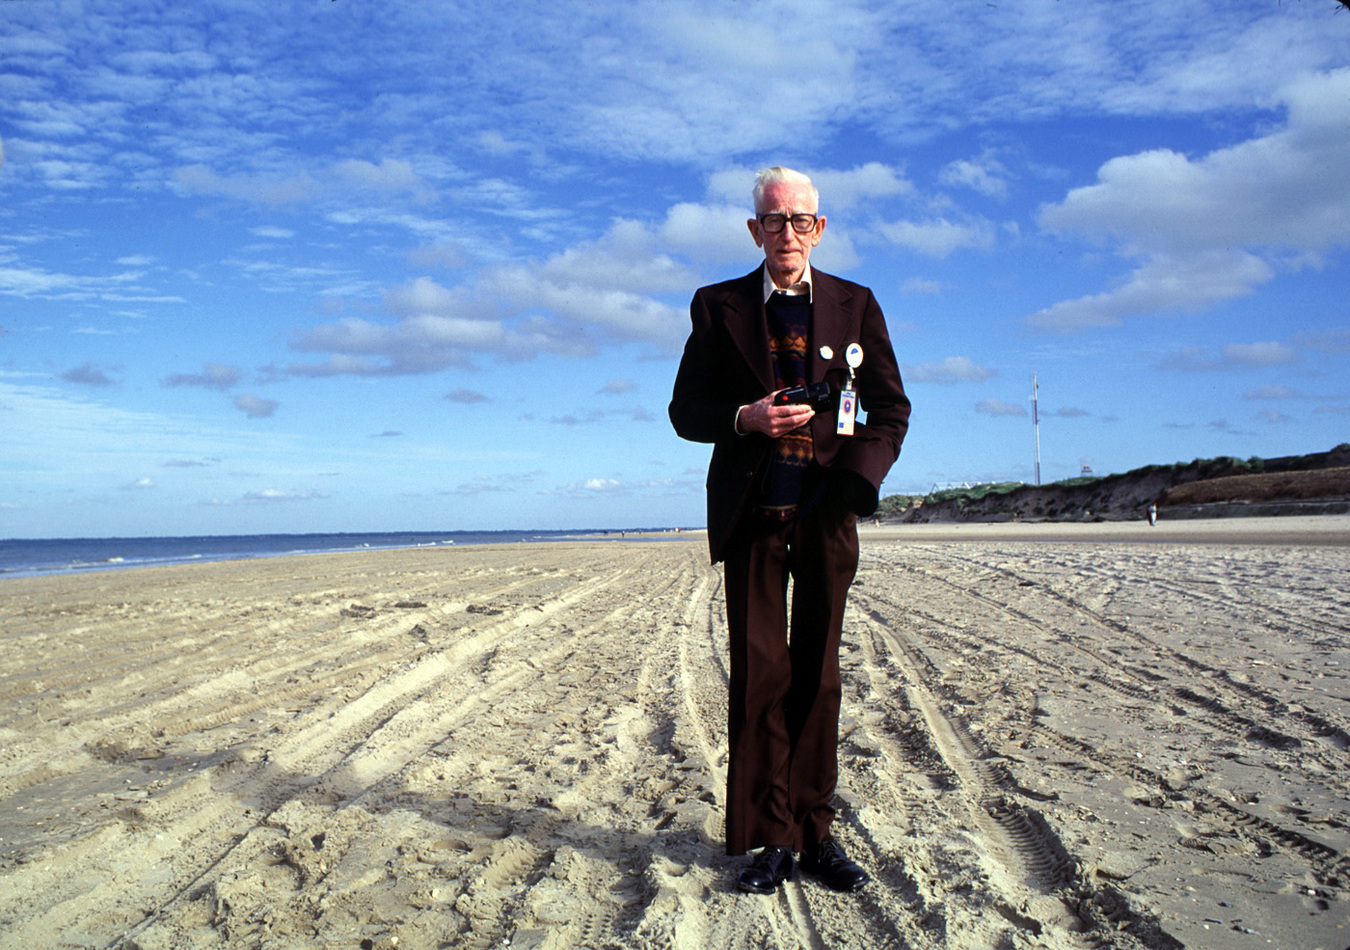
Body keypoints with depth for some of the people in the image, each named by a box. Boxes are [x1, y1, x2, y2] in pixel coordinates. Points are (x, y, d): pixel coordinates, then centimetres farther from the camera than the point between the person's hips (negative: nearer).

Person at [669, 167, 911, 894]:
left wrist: (855, 476, -8)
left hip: (826, 511, 1)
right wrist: (744, 418, -14)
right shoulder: (718, 307, 7)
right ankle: (770, 838, 9)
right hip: (751, 511, -1)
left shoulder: (855, 305, 9)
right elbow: (686, 411, 6)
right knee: (758, 674, -1)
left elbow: (891, 410, 10)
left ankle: (815, 833, 15)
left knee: (817, 673, 5)